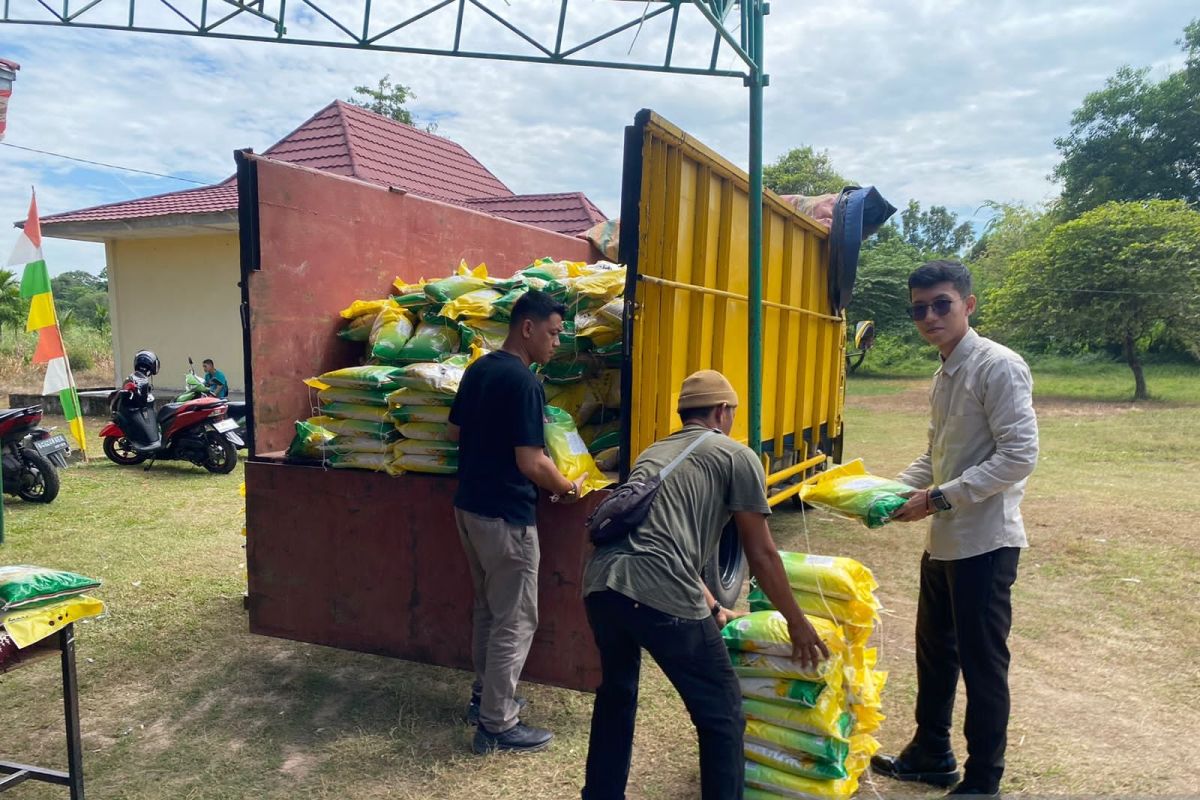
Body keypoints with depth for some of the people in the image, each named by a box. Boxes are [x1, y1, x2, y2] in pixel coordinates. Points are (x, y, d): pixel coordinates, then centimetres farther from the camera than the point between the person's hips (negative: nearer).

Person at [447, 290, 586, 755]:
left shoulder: (477, 370, 7)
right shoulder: (523, 382, -21)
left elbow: (455, 432, 16)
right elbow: (531, 464, -23)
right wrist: (568, 488, -6)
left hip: (469, 506, 9)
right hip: (505, 517, -9)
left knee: (488, 610, 22)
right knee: (515, 621, 3)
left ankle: (484, 696, 35)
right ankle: (497, 725, 12)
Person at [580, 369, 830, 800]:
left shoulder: (653, 452, 30)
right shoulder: (737, 456, 10)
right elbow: (761, 554, 10)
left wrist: (713, 609, 45)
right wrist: (797, 622, 23)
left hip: (600, 583, 7)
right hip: (660, 596, -7)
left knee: (616, 693, 31)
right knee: (722, 715, 12)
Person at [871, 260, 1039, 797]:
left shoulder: (998, 367, -15)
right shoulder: (943, 375, 11)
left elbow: (1019, 455, -21)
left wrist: (939, 498, -21)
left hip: (983, 542, -9)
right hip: (944, 541, 9)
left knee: (982, 664, 5)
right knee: (934, 651, 20)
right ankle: (931, 755, 38)